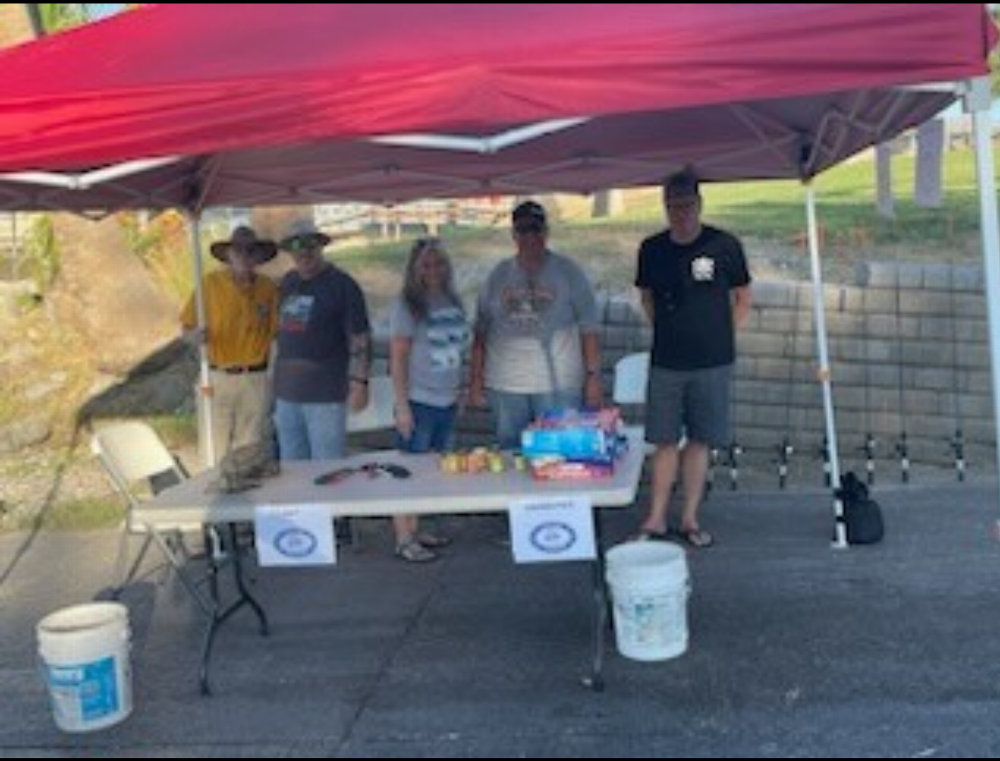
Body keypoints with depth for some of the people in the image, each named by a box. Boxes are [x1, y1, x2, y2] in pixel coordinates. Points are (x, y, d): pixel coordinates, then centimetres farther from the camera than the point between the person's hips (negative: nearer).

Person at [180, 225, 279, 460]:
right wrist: (196, 335, -17)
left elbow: (277, 332, 4)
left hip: (255, 379, 0)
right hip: (219, 378, 0)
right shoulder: (210, 283, -2)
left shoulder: (268, 288, 0)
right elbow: (187, 327, 3)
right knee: (220, 449, 4)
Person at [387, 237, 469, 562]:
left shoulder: (453, 302, 9)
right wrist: (402, 405, -14)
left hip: (447, 401, 6)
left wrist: (459, 391, 14)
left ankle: (417, 529, 22)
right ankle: (404, 539, 7)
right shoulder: (407, 305, -9)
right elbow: (397, 358, -11)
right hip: (418, 402, -6)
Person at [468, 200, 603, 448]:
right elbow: (481, 332, 12)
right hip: (505, 387, 3)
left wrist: (593, 376, -5)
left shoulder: (568, 271, 3)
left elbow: (589, 328, 1)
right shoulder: (498, 275, 11)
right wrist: (476, 381, 7)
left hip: (559, 385, -2)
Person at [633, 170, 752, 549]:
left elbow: (742, 299, 6)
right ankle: (655, 520, 13)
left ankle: (689, 519, 16)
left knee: (700, 441, 6)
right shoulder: (652, 249, 3)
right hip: (665, 362, 1)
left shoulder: (724, 245, -4)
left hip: (712, 362, -1)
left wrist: (721, 335, -1)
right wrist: (667, 331, 7)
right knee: (665, 442, 5)